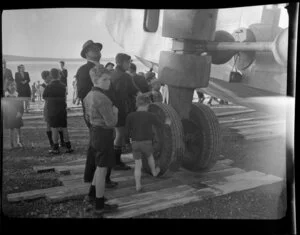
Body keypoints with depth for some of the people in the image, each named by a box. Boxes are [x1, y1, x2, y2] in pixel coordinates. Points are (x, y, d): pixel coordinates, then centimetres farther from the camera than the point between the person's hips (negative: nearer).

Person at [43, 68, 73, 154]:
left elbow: (44, 97, 2)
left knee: (54, 129, 2)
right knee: (64, 128, 11)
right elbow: (64, 97, 5)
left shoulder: (48, 87, -10)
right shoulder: (63, 86, -1)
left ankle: (56, 148, 7)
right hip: (62, 110, 4)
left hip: (52, 111, -4)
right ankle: (68, 147, 15)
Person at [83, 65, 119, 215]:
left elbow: (88, 117, 18)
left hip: (94, 132, 10)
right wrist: (115, 111, -5)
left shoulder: (89, 95, 8)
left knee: (100, 166, 25)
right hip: (104, 135, -10)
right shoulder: (102, 98, -23)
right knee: (102, 169, 0)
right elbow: (111, 122, -22)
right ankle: (100, 206, 10)